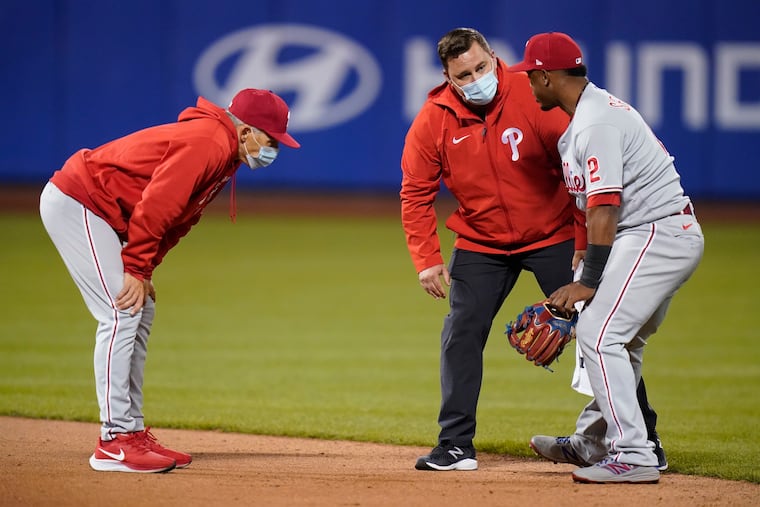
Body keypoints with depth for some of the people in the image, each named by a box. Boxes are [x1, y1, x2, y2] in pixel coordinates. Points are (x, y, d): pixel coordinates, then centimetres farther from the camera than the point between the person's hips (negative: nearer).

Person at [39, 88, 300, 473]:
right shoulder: (208, 144, -19)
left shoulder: (222, 154, 14)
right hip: (76, 202, -11)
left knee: (140, 314, 12)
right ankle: (114, 442, -16)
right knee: (122, 314, -15)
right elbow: (155, 206, -24)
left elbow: (175, 218, 15)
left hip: (93, 211, 11)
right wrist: (136, 270, -19)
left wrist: (143, 272, 5)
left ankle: (131, 432, 14)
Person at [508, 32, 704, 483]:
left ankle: (634, 456, -17)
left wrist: (590, 282, -23)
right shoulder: (591, 112, 16)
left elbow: (605, 207, -23)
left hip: (655, 234, -11)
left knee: (600, 334, -14)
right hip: (675, 237, 11)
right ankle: (593, 442, 31)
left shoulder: (596, 124, -18)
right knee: (622, 340, 20)